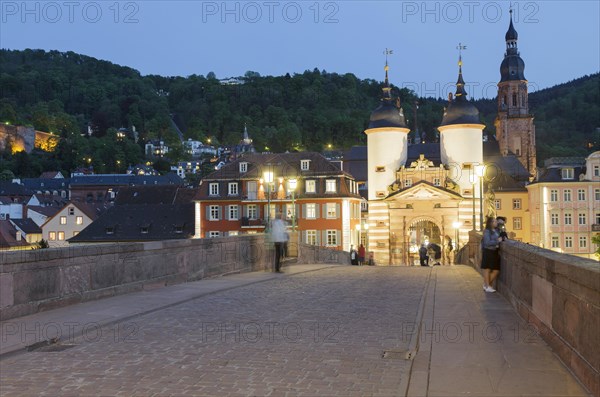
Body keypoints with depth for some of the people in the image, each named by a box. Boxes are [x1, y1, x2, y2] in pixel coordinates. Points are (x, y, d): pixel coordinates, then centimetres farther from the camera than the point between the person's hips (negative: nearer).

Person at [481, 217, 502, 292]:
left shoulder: (496, 231, 10)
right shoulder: (487, 231, -12)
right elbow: (487, 242, -20)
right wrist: (497, 241, -15)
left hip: (495, 252, 8)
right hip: (488, 252, -8)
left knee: (496, 270, 7)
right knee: (487, 269, 1)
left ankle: (486, 284, 20)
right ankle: (487, 286, 9)